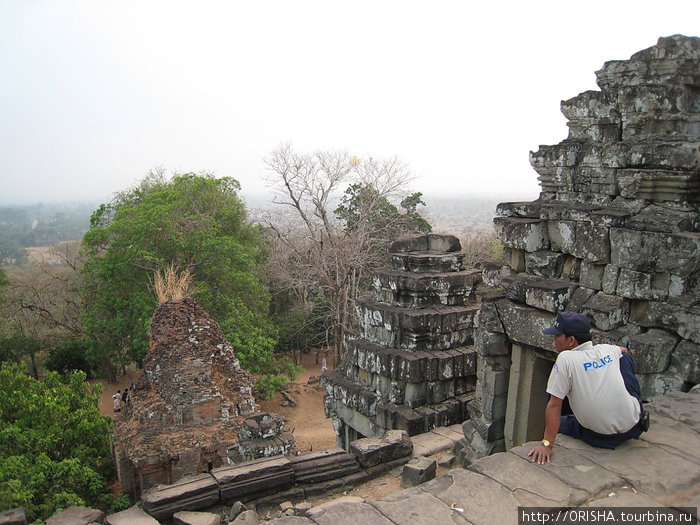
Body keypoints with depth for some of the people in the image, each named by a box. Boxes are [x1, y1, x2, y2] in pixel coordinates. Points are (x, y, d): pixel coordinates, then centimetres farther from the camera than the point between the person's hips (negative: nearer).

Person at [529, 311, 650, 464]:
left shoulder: (565, 359, -19)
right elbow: (623, 350, 27)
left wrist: (547, 444, -16)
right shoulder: (607, 349, -1)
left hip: (603, 438, -4)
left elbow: (554, 405, -20)